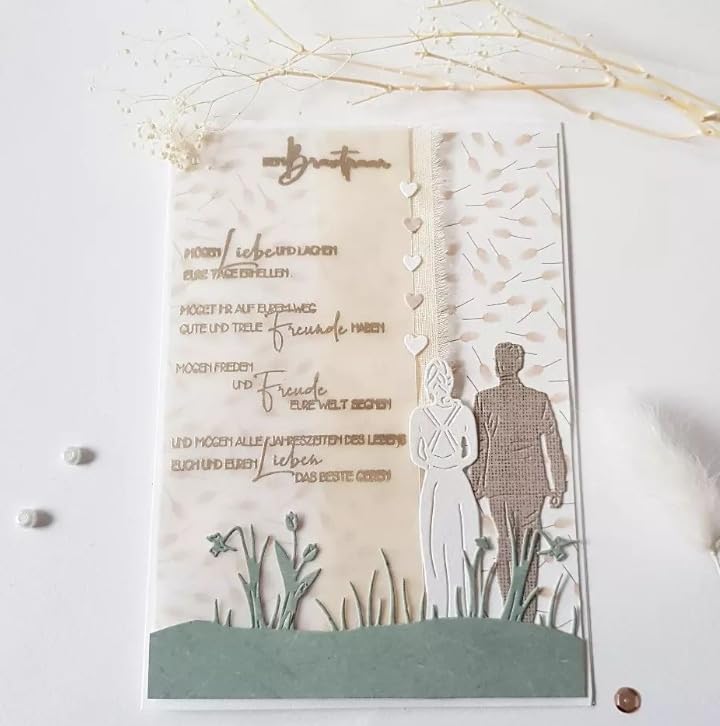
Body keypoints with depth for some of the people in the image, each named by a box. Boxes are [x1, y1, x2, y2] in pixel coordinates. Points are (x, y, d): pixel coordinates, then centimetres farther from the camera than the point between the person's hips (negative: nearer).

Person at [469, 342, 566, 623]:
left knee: (505, 546, 9)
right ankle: (528, 616, 13)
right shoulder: (539, 399, 1)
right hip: (532, 485, 2)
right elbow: (553, 444, 1)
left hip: (499, 485, -1)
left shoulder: (484, 399, -5)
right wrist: (559, 486, 8)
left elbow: (479, 448, -3)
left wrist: (475, 487, 6)